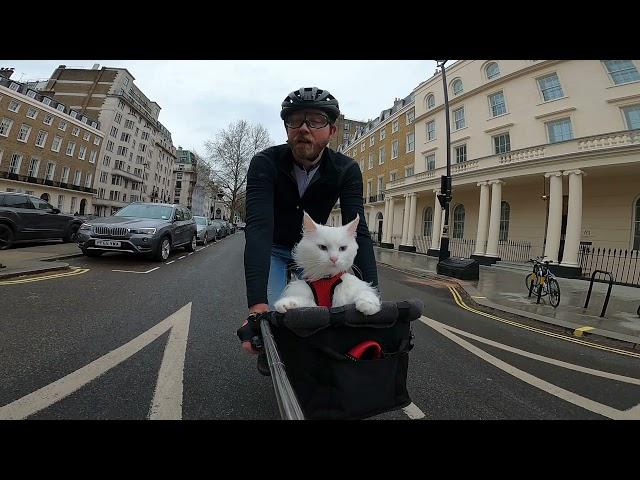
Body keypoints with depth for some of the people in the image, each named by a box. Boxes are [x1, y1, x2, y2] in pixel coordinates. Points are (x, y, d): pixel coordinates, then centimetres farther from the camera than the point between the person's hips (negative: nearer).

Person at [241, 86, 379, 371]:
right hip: (273, 250, -1)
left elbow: (357, 229, -29)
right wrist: (257, 304, -51)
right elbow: (258, 227, -40)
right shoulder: (265, 163, -28)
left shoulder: (347, 170, -21)